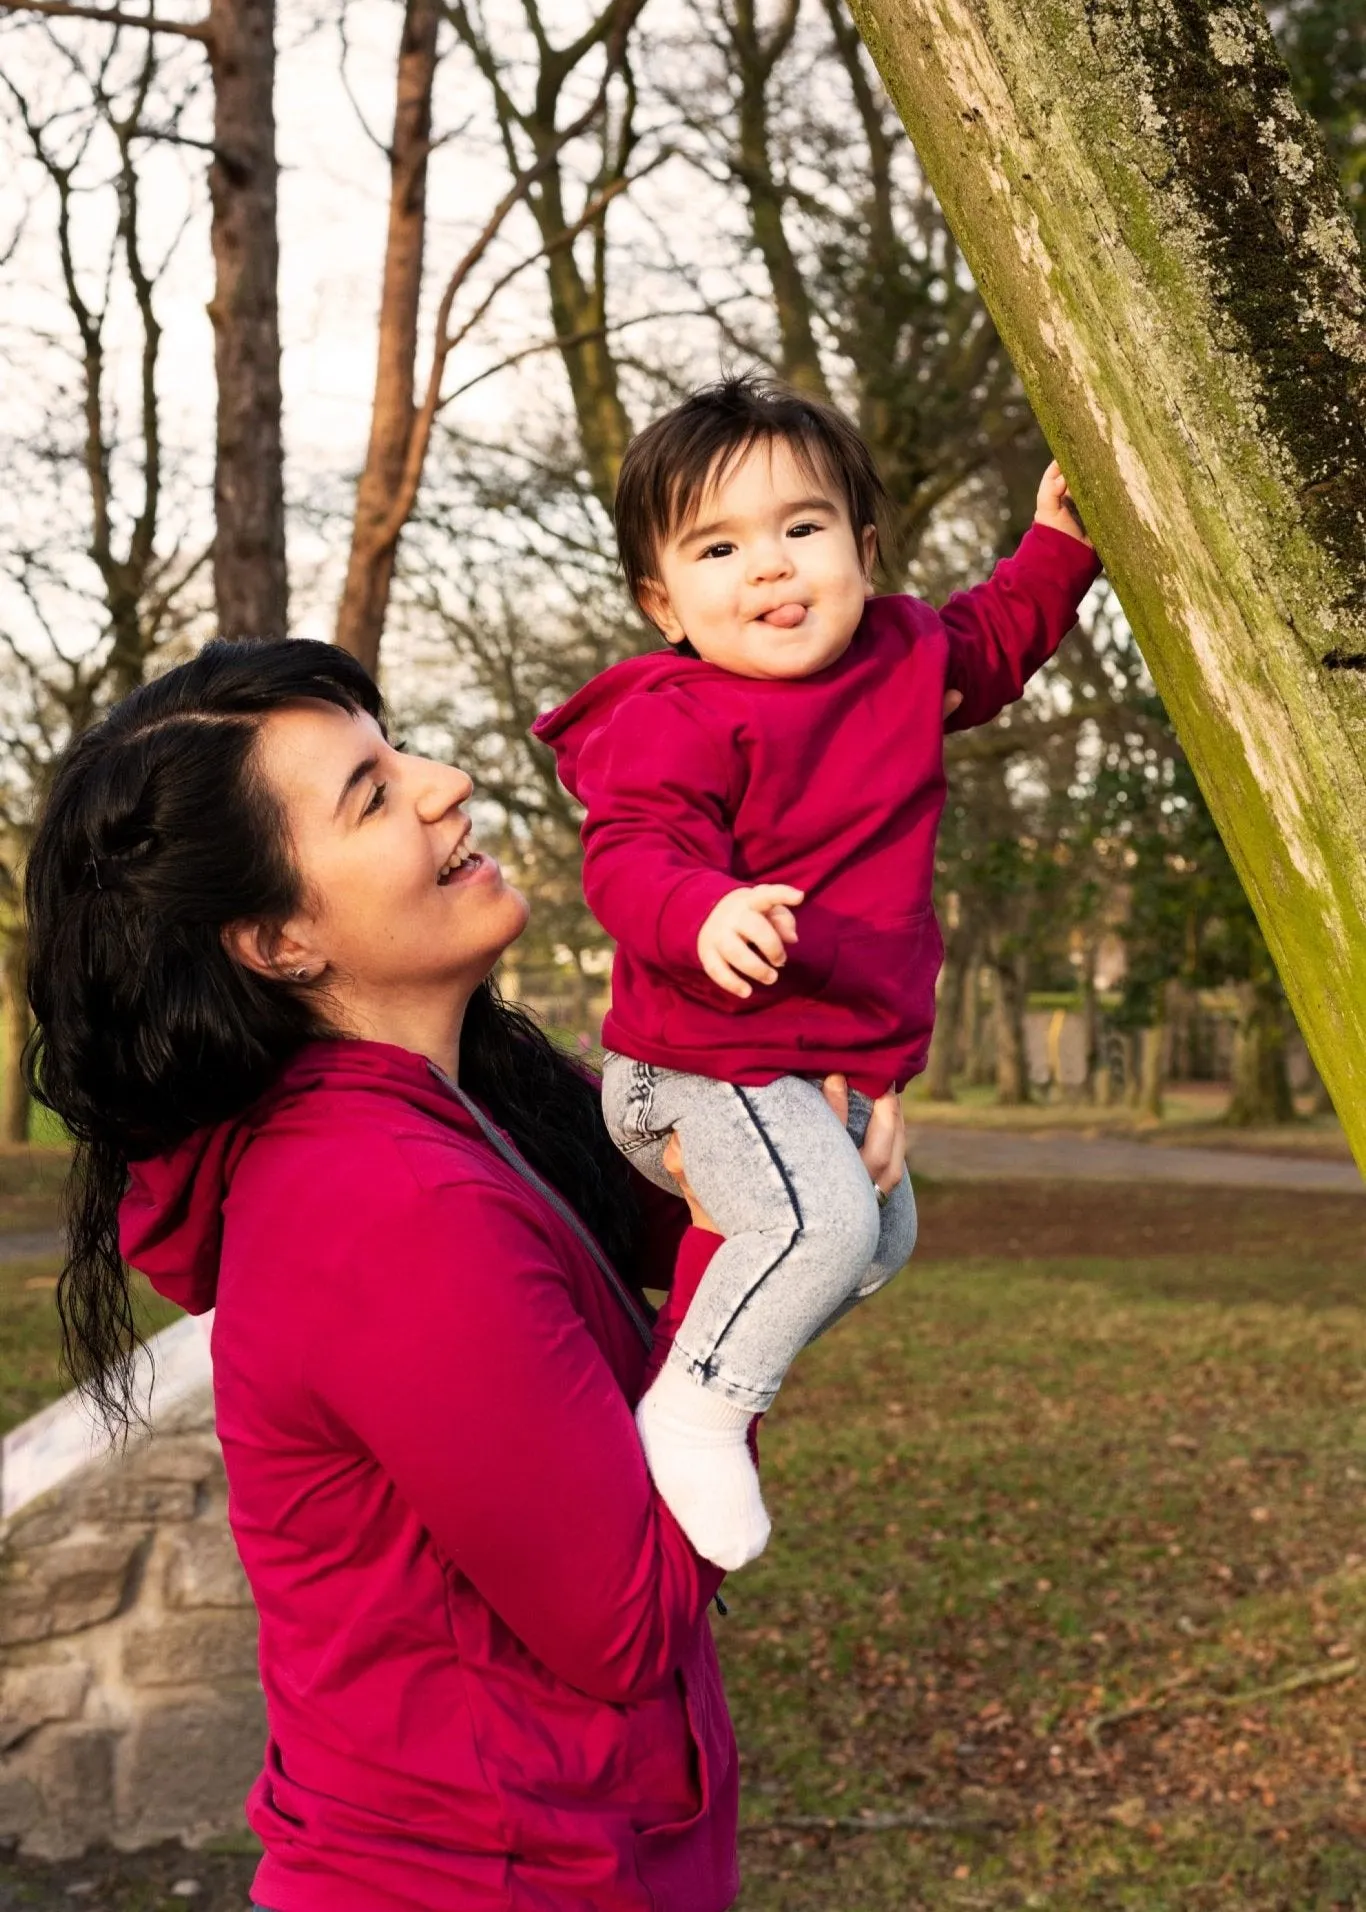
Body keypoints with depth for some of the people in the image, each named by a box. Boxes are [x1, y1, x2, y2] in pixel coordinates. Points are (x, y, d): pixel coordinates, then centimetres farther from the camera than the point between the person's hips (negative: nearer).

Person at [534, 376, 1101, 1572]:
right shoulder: (676, 721, -22)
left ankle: (717, 1348, 35)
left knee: (880, 1238, 24)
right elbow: (629, 856, -32)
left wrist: (1056, 548, 17)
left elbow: (991, 645, 26)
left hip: (839, 1059, 9)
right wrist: (705, 917, -52)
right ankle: (690, 1412, -13)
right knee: (818, 1219, -30)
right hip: (711, 1061, -9)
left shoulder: (903, 657, 4)